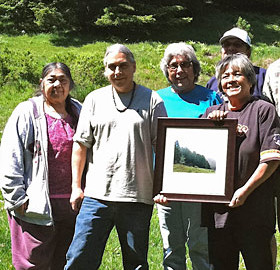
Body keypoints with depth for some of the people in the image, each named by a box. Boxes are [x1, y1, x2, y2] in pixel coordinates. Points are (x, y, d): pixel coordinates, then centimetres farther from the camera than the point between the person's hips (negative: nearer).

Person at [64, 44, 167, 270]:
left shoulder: (152, 100, 4)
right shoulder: (95, 99, 9)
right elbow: (81, 144, 11)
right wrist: (76, 186, 6)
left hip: (138, 197, -1)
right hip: (97, 195, 1)